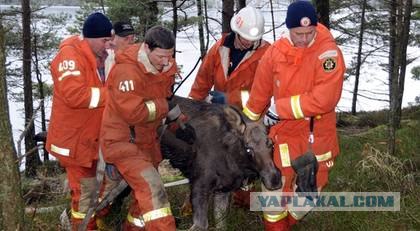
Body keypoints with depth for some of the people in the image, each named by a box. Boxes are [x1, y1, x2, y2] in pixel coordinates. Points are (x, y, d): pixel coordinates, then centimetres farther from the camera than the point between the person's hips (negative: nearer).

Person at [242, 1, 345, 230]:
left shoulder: (328, 52, -18)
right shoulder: (275, 52, -7)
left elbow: (324, 99, -26)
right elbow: (259, 94, 7)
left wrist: (280, 107, -17)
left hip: (318, 134, -1)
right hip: (284, 131, 1)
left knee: (307, 191, 14)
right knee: (275, 187, 3)